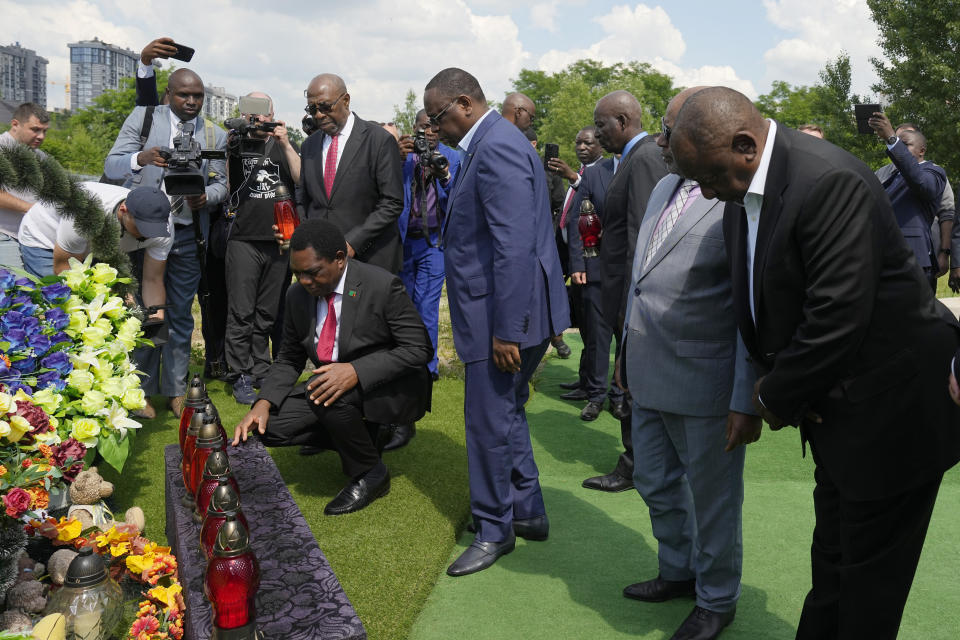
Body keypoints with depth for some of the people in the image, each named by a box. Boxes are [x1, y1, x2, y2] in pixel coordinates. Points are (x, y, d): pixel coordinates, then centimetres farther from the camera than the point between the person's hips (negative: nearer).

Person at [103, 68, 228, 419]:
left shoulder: (215, 135, 7)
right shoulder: (143, 117, 1)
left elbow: (221, 185, 9)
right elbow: (111, 166, -3)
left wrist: (205, 196, -15)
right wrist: (141, 158, -25)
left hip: (188, 235, 2)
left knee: (181, 315, 8)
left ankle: (176, 390, 19)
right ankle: (143, 391, 15)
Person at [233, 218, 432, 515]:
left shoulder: (383, 286, -20)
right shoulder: (297, 295, -2)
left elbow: (417, 349, -21)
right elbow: (288, 359, 7)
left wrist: (356, 371, -34)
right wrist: (263, 403, -12)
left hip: (388, 388, -6)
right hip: (333, 382, 7)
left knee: (332, 398, -35)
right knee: (269, 425, -11)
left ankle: (370, 473, -8)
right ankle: (362, 438, 8)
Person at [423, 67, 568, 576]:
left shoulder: (496, 148, -18)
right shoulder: (491, 144, 15)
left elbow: (515, 246, -25)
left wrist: (506, 331, -24)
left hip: (507, 313, -11)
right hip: (501, 311, 11)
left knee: (490, 422, 2)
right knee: (505, 414, 20)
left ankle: (494, 530, 20)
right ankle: (528, 513, 34)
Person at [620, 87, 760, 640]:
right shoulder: (664, 188, 8)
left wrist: (748, 402, -18)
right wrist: (630, 350, 19)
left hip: (705, 385, -8)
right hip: (651, 376, 8)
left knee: (712, 499, 13)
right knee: (656, 485, 23)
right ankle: (680, 571, 47)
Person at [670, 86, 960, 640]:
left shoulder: (829, 181, -26)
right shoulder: (742, 196, 3)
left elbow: (838, 318, -28)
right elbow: (758, 302, 10)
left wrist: (778, 397, -14)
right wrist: (771, 382, -5)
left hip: (889, 405, -8)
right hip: (834, 402, 8)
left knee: (869, 579, 8)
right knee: (832, 558, 22)